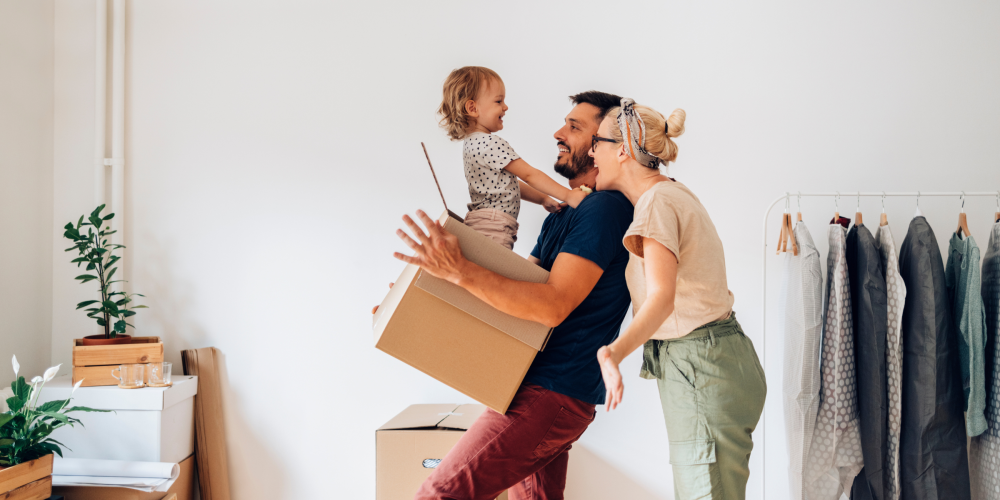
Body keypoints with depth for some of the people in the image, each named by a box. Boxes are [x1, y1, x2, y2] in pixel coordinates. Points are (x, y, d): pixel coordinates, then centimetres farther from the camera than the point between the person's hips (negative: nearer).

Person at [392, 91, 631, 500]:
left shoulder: (605, 209, -14)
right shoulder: (562, 216, 19)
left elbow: (552, 305, -24)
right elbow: (524, 283, 21)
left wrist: (458, 271, -29)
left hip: (552, 394, -10)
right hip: (545, 390, 10)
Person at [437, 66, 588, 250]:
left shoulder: (473, 142, 21)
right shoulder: (491, 143, -13)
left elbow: (511, 183, 25)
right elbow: (529, 175, -11)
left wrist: (543, 199, 23)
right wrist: (567, 195, -6)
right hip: (493, 227, -11)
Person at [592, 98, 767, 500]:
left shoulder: (657, 201, -17)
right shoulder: (671, 192, 14)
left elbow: (662, 297, -31)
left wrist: (614, 353, -48)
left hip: (702, 368, -11)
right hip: (701, 364, 11)